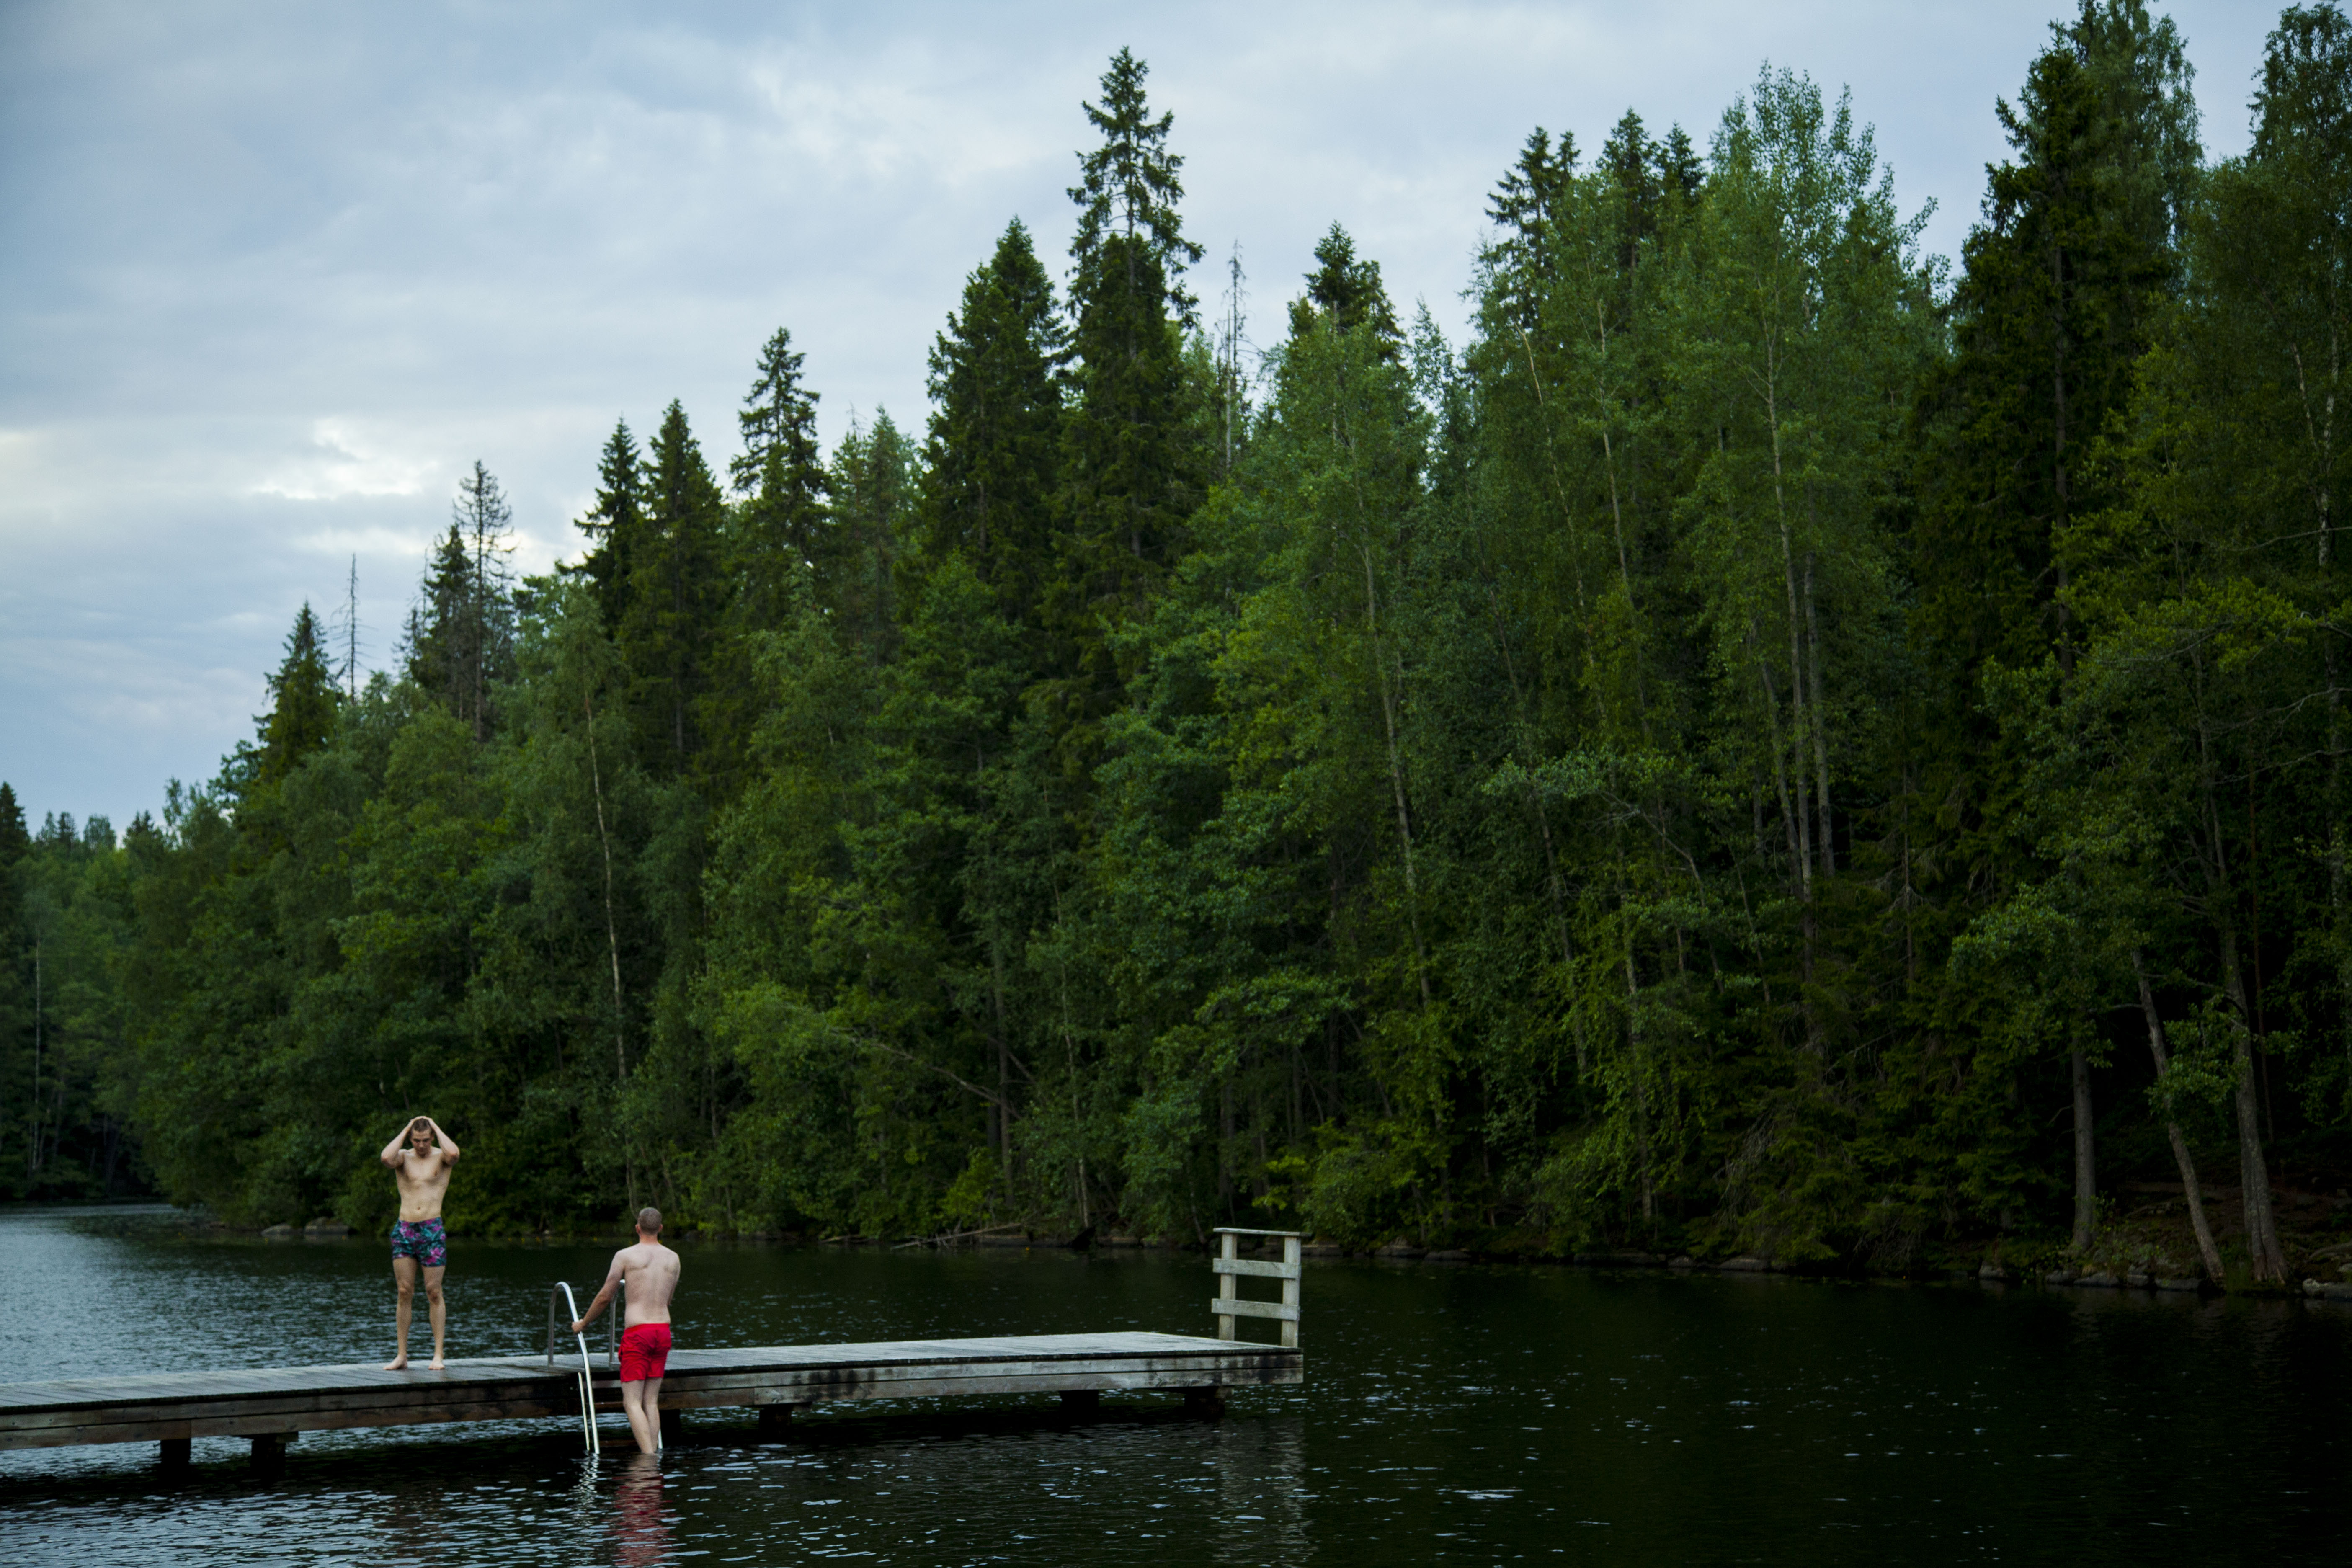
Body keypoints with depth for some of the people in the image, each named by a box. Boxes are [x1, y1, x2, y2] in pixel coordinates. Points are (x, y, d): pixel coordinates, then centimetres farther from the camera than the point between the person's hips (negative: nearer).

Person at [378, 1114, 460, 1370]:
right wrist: (406, 1130, -7)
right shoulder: (403, 1156, 7)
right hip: (404, 1230, 2)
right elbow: (386, 1158, -17)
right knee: (405, 1293, 2)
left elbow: (454, 1153, -23)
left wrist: (436, 1127, -9)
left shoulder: (441, 1157, 2)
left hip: (432, 1230, -2)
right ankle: (401, 1355, 5)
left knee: (434, 1293, -1)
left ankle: (439, 1355, 2)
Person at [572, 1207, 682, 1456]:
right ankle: (655, 1452, 3)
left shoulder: (625, 1256, -2)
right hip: (663, 1330, 5)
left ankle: (648, 1455, -18)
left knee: (632, 1402, -4)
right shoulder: (673, 1258, 11)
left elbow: (604, 1298, 2)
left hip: (637, 1333, -5)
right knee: (651, 1401, 10)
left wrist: (583, 1323, 18)